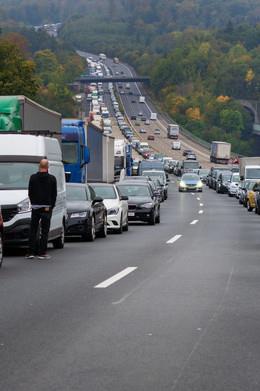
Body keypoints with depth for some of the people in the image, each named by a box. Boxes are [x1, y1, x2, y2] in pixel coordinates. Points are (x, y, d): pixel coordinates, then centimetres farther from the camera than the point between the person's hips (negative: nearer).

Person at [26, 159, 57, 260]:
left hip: (35, 207, 1)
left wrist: (33, 203, 12)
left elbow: (30, 193, 3)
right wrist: (51, 206, 6)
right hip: (47, 207, -1)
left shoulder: (33, 178, 0)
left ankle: (31, 252, 4)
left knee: (33, 230, 8)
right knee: (44, 231, 2)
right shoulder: (52, 179, -3)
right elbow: (54, 194, -1)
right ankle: (42, 253, -1)